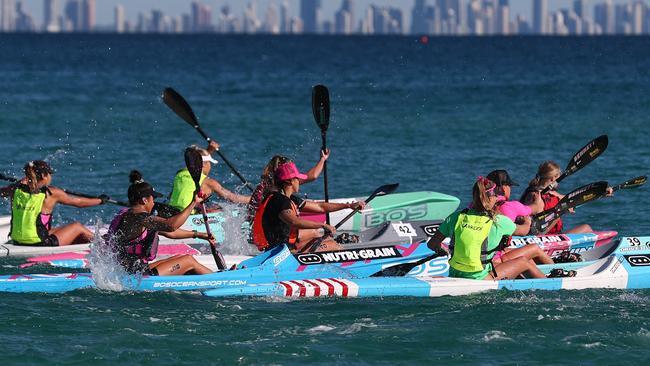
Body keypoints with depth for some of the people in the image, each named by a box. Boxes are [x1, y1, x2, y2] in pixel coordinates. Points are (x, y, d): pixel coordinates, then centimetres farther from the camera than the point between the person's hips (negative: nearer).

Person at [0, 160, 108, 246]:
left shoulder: (16, 190, 0)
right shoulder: (51, 193, -11)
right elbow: (78, 202, 4)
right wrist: (100, 200, 20)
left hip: (18, 244, 6)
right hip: (40, 245, -6)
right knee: (77, 226, 18)